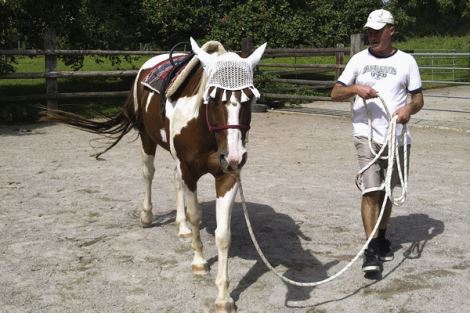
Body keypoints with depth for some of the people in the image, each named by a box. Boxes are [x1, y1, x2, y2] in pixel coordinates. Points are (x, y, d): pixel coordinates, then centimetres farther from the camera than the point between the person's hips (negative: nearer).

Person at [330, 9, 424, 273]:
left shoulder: (406, 61, 4)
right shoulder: (359, 60, 5)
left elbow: (418, 98, 5)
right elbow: (335, 94, 4)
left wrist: (410, 108, -17)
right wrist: (355, 89, -16)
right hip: (367, 135, -1)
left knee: (387, 191, 13)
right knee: (371, 190, -13)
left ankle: (382, 238, 32)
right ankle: (372, 250, -11)